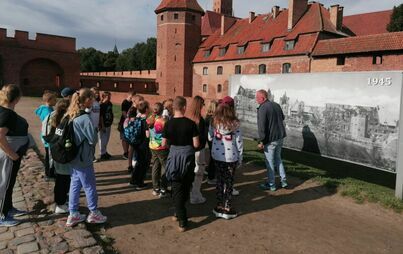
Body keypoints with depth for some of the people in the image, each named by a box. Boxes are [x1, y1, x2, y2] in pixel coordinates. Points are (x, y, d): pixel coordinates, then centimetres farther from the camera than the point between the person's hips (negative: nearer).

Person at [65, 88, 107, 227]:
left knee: (75, 185, 16)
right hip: (83, 159, -8)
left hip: (73, 157, 8)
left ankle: (73, 214, 25)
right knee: (90, 186, 8)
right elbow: (93, 139, -17)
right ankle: (94, 213, 24)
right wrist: (95, 129, 0)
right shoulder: (85, 118, -23)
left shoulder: (71, 115, 4)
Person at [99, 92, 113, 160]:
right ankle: (102, 153, 10)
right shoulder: (102, 105, -16)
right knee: (103, 139, 0)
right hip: (103, 125, -8)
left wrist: (111, 120, 8)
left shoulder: (110, 104, 7)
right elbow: (101, 116, -17)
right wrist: (102, 126, -18)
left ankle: (105, 151, 31)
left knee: (107, 139, 18)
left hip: (108, 124, 8)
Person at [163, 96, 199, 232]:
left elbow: (164, 144, -2)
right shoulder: (191, 123, -12)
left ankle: (182, 221, 8)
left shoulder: (168, 124, -7)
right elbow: (196, 144, -12)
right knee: (186, 187, 20)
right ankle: (179, 212, 36)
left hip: (174, 155, 1)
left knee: (177, 188, 8)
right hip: (187, 155, -1)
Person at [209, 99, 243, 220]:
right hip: (231, 157, -3)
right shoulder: (235, 124, -10)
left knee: (220, 180, 16)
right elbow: (239, 142, -7)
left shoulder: (214, 122, -4)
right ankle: (227, 208, 15)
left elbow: (210, 138, 2)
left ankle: (219, 206, 22)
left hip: (217, 156, 3)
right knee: (229, 182, 9)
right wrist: (240, 158, 3)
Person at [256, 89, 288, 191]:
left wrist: (261, 141, -17)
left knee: (269, 162, 4)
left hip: (270, 139, -8)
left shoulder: (262, 109, -17)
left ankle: (271, 185, 14)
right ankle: (284, 181, 23)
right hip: (280, 137, 8)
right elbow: (282, 118, 21)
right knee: (278, 159, 21)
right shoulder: (276, 105, 8)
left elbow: (261, 127, -21)